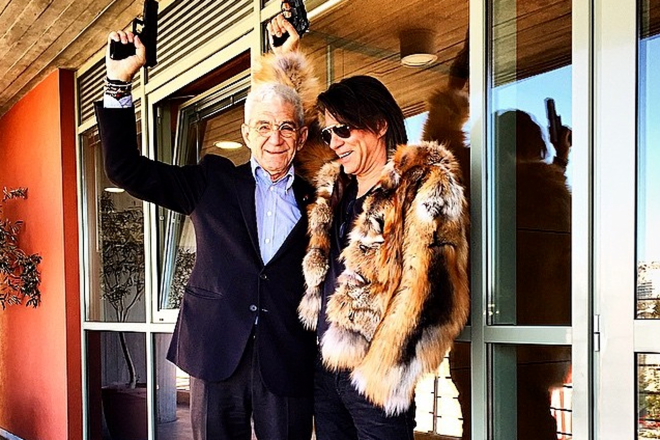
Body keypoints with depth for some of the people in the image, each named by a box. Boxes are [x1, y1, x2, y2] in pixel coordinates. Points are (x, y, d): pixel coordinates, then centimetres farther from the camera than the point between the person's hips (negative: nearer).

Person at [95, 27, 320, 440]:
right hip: (218, 354, 0)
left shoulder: (317, 200, 6)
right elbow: (126, 169, 1)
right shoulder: (214, 182, 5)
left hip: (288, 363, 0)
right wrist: (119, 83, -7)